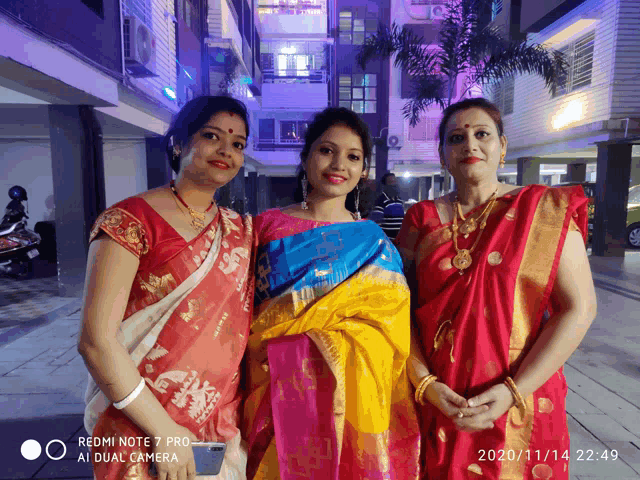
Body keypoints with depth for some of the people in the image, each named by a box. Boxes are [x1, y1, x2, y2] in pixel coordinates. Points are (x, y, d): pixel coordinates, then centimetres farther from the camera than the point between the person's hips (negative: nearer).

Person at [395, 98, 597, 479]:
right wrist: (425, 384, -13)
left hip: (518, 405, -1)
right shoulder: (422, 220, 0)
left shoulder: (544, 211, -5)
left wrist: (515, 391, -16)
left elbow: (579, 308, -9)